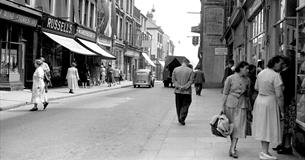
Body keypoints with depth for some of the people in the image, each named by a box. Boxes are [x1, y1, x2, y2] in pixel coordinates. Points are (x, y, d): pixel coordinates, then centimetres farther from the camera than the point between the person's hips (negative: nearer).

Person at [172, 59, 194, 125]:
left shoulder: (175, 69, 2)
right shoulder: (190, 70, -5)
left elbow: (173, 80, -1)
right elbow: (191, 81, -9)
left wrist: (179, 86, -6)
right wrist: (185, 87, -10)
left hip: (177, 91, 2)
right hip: (187, 92, -2)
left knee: (178, 106, 13)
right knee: (185, 105, 6)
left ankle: (179, 119, 20)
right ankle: (182, 119, -6)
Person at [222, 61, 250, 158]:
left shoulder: (247, 80, 5)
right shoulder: (230, 79, -6)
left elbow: (247, 95, 13)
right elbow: (225, 93, -3)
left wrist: (248, 107, 13)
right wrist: (223, 106, -5)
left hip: (242, 105, 3)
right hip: (230, 104, -2)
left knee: (239, 126, -6)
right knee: (231, 126, 6)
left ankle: (232, 149, -5)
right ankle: (233, 146, 24)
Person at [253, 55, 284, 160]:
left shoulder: (261, 73, 6)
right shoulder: (276, 76, -17)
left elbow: (256, 88, 18)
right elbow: (279, 95, -18)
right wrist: (282, 110, -10)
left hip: (259, 100, 8)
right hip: (270, 102, -8)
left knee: (262, 127, 14)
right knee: (268, 127, 1)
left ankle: (264, 151, 22)